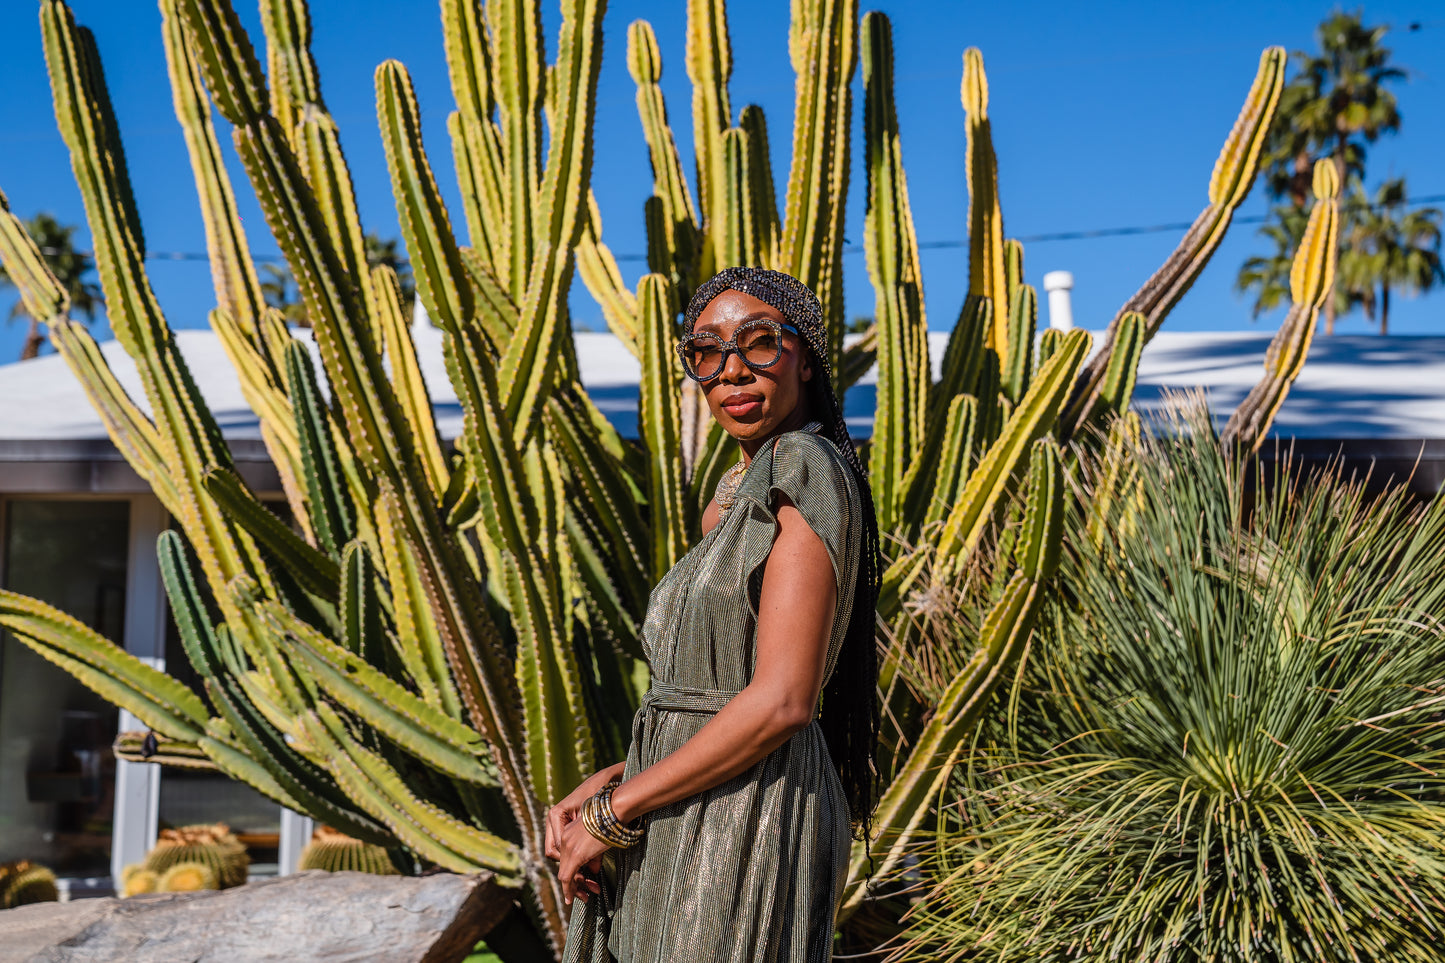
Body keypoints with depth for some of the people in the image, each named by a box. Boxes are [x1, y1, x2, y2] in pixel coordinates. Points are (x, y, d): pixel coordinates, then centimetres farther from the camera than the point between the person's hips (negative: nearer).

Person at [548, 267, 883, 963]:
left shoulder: (804, 468, -13)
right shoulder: (738, 496, 15)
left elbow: (781, 703, -22)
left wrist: (612, 812, -15)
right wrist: (608, 782, 2)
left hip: (743, 826, -9)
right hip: (689, 830, 9)